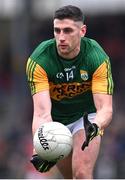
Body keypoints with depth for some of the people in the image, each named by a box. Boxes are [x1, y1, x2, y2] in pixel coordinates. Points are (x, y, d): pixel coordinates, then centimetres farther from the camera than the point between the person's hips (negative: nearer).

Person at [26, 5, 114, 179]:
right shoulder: (38, 60, -28)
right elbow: (42, 112, -35)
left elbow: (105, 108, -30)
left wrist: (95, 126, -54)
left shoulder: (98, 58, -27)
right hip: (55, 120, 2)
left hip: (87, 116, -2)